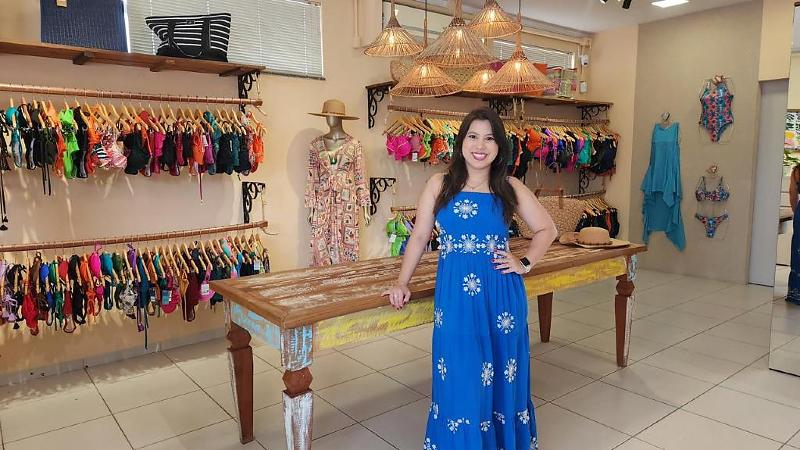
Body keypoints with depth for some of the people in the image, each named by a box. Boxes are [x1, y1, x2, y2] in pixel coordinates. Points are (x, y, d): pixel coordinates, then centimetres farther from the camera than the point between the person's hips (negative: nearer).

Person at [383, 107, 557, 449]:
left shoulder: (510, 188, 1)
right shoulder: (440, 185, 1)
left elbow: (547, 229, 11)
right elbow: (419, 236, 4)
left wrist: (525, 264, -1)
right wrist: (402, 282, 0)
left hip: (500, 293, 1)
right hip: (454, 293, 0)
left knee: (501, 375, 12)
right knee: (457, 378, 8)